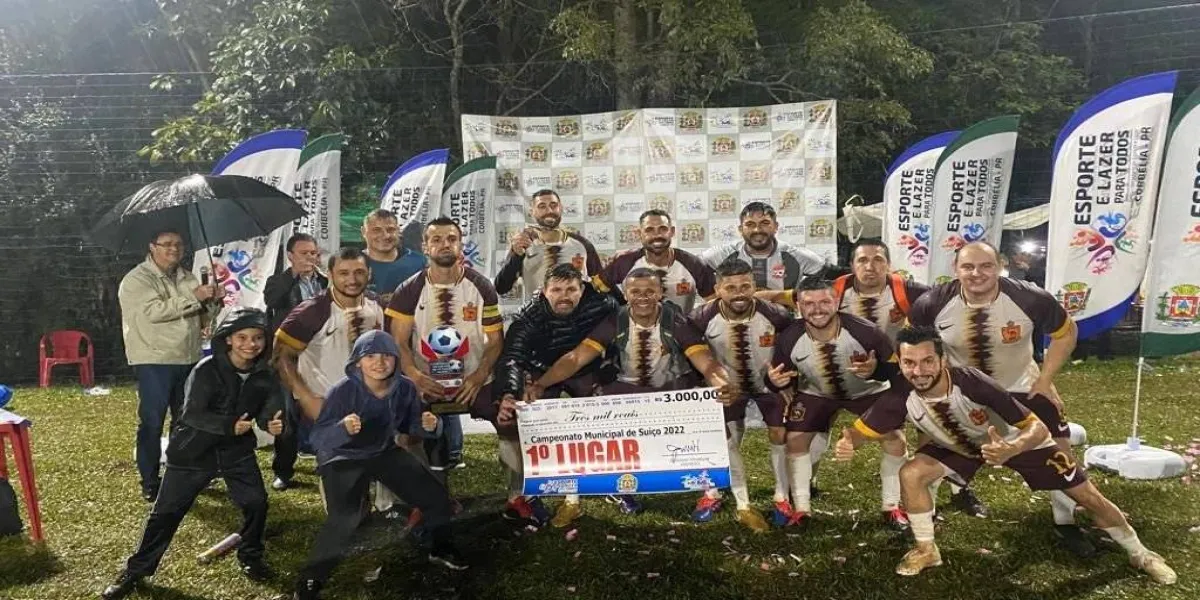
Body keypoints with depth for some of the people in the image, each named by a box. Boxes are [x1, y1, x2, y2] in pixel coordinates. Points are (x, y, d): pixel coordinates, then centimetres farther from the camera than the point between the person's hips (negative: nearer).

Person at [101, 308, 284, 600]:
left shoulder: (265, 374, -8)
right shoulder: (207, 369, -21)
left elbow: (269, 410, -8)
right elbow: (192, 414, -24)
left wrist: (274, 423, -32)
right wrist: (229, 425, -36)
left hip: (237, 449, 3)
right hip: (194, 450, -3)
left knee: (256, 502, -4)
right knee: (167, 511, 4)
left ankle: (250, 556, 22)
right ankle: (136, 570, 22)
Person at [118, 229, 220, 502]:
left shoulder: (187, 277, 13)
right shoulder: (136, 279, -8)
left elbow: (202, 316, 18)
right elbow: (154, 311, -23)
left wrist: (213, 299, -4)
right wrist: (193, 297, -21)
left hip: (189, 360, 7)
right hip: (154, 362, -7)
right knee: (152, 423, -1)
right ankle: (150, 483, 8)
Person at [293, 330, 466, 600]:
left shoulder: (405, 388, -16)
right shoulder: (343, 390, -27)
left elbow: (411, 425, -1)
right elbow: (318, 438, -29)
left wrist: (427, 426, -24)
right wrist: (343, 428, -49)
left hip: (386, 451, 5)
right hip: (344, 458, -5)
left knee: (436, 496, 4)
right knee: (345, 519, -27)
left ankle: (440, 548, 33)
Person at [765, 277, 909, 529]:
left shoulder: (864, 331, -35)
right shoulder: (788, 339, -28)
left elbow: (895, 367, -24)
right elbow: (782, 378, -11)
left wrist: (875, 370, -46)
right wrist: (775, 381, -36)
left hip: (868, 391, -1)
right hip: (815, 393, 1)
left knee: (895, 440, -10)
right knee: (795, 441, -8)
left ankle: (891, 507, 11)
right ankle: (801, 510, 9)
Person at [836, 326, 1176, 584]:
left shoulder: (973, 384, -41)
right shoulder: (901, 399, -31)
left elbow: (1037, 428, -35)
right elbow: (862, 430, -20)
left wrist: (1010, 450, -55)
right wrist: (847, 442, -44)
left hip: (1019, 440, -2)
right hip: (959, 446, 3)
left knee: (1088, 496, 2)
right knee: (911, 474, -21)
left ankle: (1139, 553, 31)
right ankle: (926, 550, 2)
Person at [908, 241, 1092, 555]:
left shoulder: (1030, 299, -27)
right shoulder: (933, 303, -25)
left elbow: (1066, 332, -8)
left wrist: (1045, 380, -10)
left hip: (1020, 387, 0)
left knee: (1058, 447, -1)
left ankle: (1066, 525, 22)